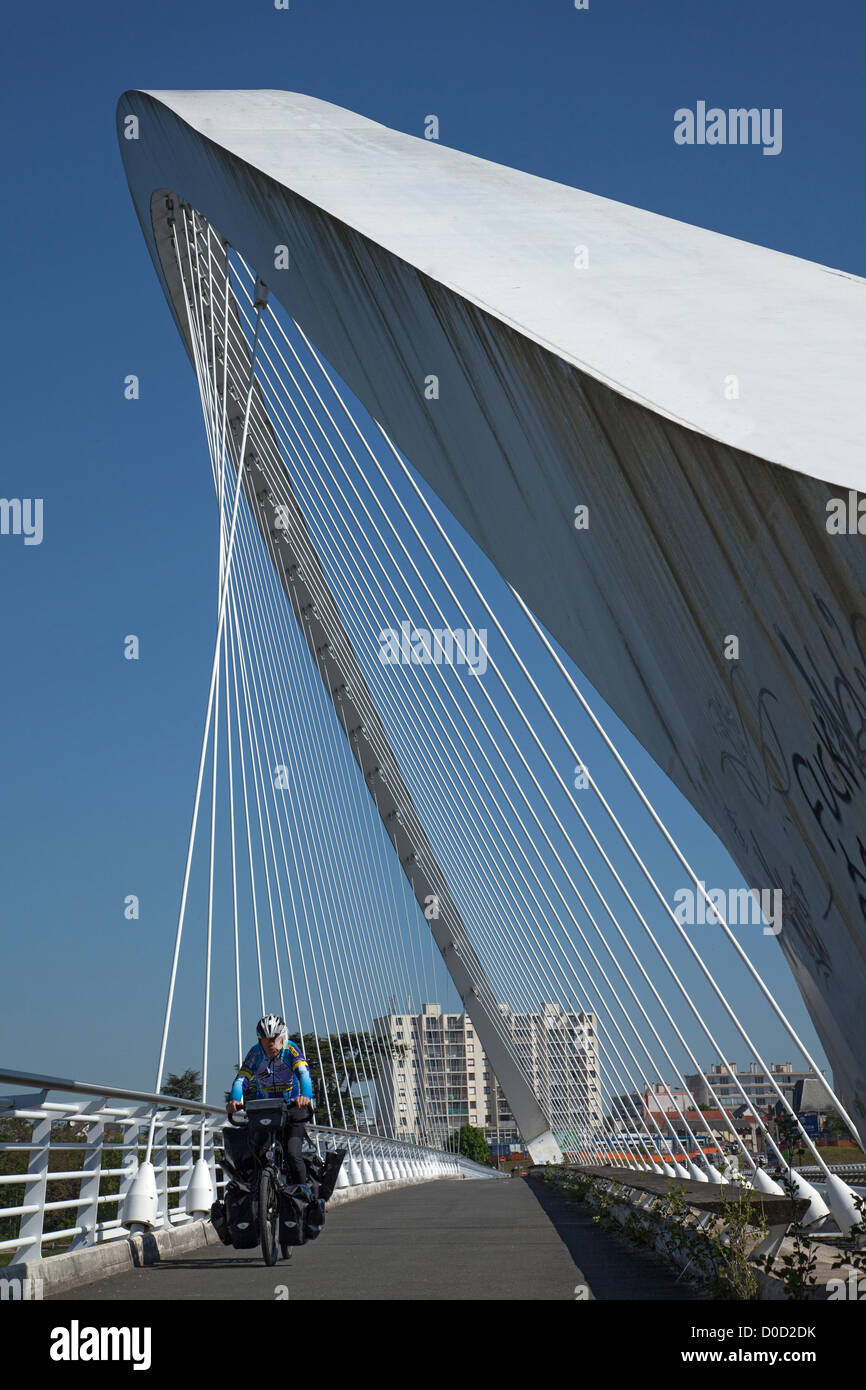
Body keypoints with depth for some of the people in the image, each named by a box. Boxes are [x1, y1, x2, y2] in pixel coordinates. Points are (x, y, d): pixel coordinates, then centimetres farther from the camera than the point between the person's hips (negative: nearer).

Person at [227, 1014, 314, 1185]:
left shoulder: (290, 1049, -15)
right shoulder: (255, 1053, -9)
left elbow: (303, 1073, -30)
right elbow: (241, 1079, -21)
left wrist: (306, 1095, -51)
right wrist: (234, 1100, -42)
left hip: (292, 1107, -2)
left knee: (293, 1154, -16)